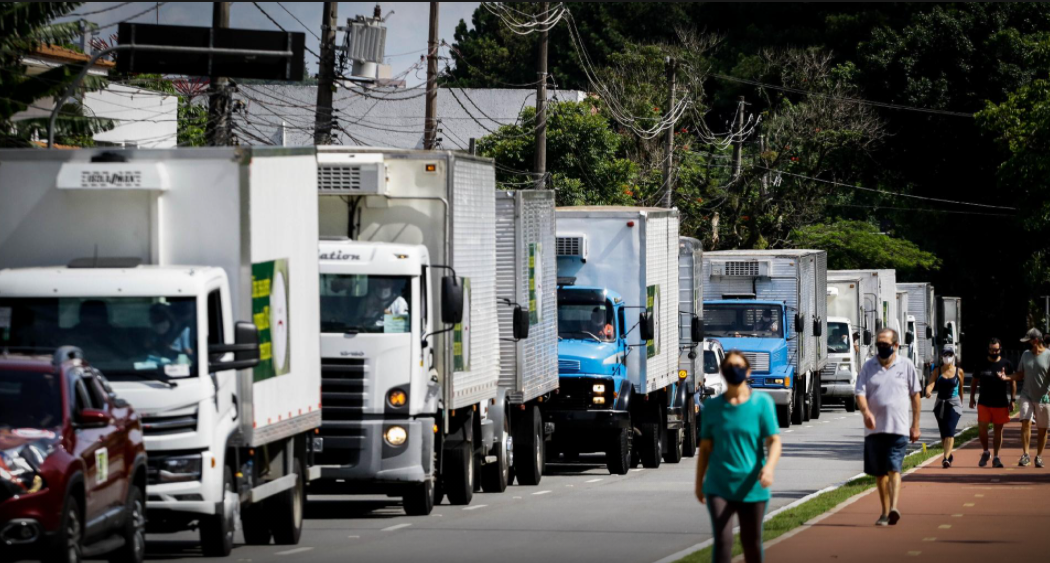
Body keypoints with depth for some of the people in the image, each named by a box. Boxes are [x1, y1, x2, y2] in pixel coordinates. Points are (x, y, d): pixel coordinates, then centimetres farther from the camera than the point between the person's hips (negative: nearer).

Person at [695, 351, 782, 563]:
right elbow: (705, 447, 10)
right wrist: (699, 483, 13)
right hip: (719, 487, 0)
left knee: (751, 543, 10)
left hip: (751, 488, 0)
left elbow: (774, 441, -8)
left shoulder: (762, 402, -4)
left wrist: (769, 467, -27)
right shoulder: (712, 406, 3)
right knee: (723, 541, -14)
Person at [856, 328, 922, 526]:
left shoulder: (906, 366, 5)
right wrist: (866, 411, -20)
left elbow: (915, 396, 10)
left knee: (894, 469, -16)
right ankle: (885, 512, 17)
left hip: (898, 428, -3)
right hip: (874, 428, 3)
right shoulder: (869, 366, 7)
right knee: (880, 472, 8)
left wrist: (915, 425, 8)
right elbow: (860, 393, 1)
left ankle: (893, 508, -28)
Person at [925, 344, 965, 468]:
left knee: (950, 431, -17)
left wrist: (961, 403, 19)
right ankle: (949, 454, 37)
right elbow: (931, 384, -12)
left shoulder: (958, 371, -2)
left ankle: (946, 458, -24)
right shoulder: (937, 371, 1)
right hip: (940, 404, 3)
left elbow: (961, 388, 10)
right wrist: (928, 391, -34)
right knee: (943, 433, 14)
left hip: (954, 404, -3)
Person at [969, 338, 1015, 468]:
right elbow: (974, 382, 14)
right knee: (982, 428, -8)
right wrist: (972, 398, 10)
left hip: (1001, 403, -1)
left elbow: (1013, 383, 7)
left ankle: (996, 457, 13)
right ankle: (985, 452, 15)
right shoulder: (982, 364, 5)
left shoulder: (1006, 364, 2)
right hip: (984, 403, 1)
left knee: (998, 430, 4)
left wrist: (1012, 400, 1)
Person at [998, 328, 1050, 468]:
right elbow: (1020, 375, 12)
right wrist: (1006, 377, -5)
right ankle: (1025, 455, -10)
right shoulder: (1026, 354, 7)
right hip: (1027, 395, 3)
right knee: (1026, 422, -12)